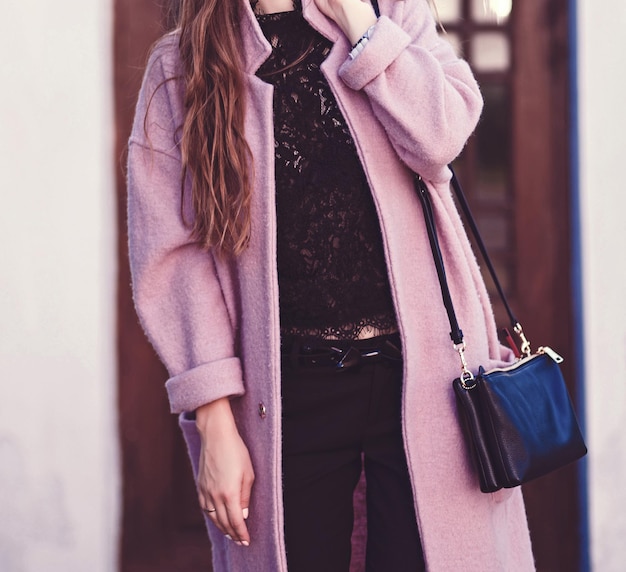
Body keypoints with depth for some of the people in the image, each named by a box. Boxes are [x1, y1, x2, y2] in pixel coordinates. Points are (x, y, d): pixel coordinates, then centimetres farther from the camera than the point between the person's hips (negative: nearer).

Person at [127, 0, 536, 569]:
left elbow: (441, 137, -10)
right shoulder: (180, 67, 5)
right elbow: (179, 251, -2)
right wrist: (215, 423, -8)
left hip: (417, 371, 1)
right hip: (288, 397, 0)